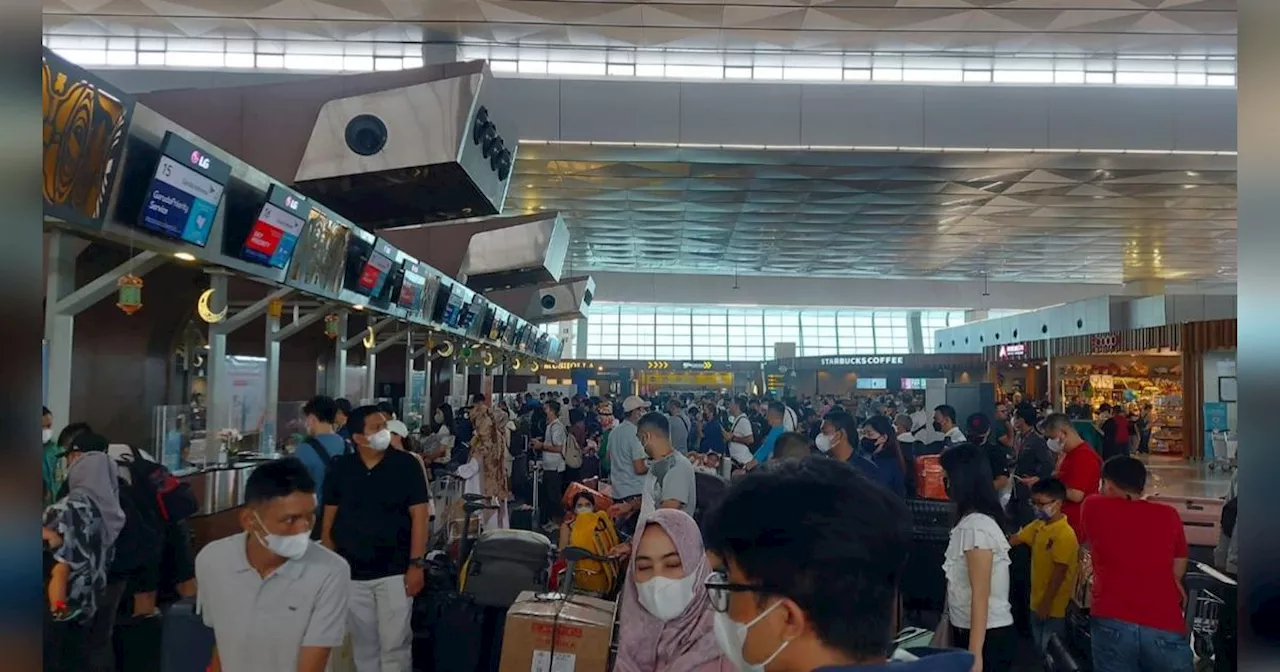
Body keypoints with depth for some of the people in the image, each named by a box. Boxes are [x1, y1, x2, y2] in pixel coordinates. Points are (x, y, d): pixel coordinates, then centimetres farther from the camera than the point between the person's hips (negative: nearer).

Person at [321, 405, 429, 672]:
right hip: (352, 573, 2)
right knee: (363, 643, 14)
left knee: (394, 644, 0)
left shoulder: (406, 465, -7)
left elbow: (419, 515, -6)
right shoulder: (340, 469, 0)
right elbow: (329, 519, 6)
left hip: (394, 571, -2)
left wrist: (416, 564, -10)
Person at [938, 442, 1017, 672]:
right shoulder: (971, 521, 7)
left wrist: (974, 653, -19)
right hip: (968, 631, 8)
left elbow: (980, 595, -20)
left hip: (987, 637, -8)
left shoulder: (976, 526, -20)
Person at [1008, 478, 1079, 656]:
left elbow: (1059, 573, -21)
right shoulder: (1037, 525, 2)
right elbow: (1014, 540, 11)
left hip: (1054, 608, -8)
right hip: (1037, 602, 8)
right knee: (1040, 650, 20)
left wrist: (1046, 605, -19)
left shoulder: (1065, 534, -22)